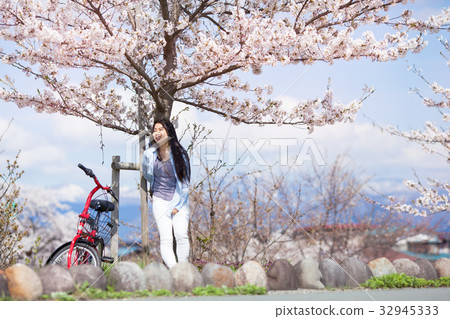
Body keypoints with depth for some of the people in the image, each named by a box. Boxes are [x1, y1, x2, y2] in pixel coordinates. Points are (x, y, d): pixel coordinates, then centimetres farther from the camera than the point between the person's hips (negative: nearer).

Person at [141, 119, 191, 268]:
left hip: (179, 200, -1)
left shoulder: (179, 153, -5)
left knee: (181, 235, -20)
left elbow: (184, 182, -1)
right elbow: (146, 174, 22)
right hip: (160, 200, 1)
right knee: (166, 239, -13)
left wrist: (176, 205, -4)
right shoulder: (149, 154, 1)